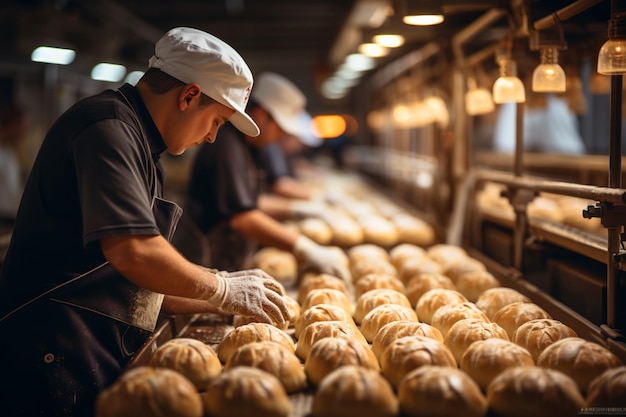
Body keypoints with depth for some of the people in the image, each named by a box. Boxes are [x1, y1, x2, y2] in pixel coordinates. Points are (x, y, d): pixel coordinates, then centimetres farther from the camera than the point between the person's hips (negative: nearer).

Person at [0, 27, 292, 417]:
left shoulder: (134, 139, 20)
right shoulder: (109, 126, -12)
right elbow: (133, 251, -25)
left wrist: (220, 303, 16)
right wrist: (224, 290, -11)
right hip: (54, 357, -10)